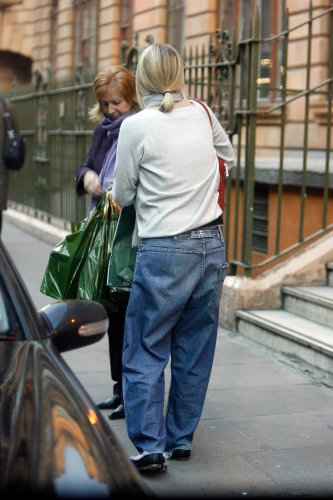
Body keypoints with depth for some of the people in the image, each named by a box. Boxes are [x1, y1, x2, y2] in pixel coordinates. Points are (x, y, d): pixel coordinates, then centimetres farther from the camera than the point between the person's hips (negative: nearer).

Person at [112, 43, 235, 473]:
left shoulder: (136, 126, -8)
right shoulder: (202, 112, 6)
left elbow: (122, 196, 2)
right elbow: (228, 157, 25)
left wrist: (116, 191, 23)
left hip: (164, 251, -5)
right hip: (212, 245, 5)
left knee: (145, 352, 4)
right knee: (194, 351, 12)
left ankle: (150, 447, 1)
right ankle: (180, 440, 22)